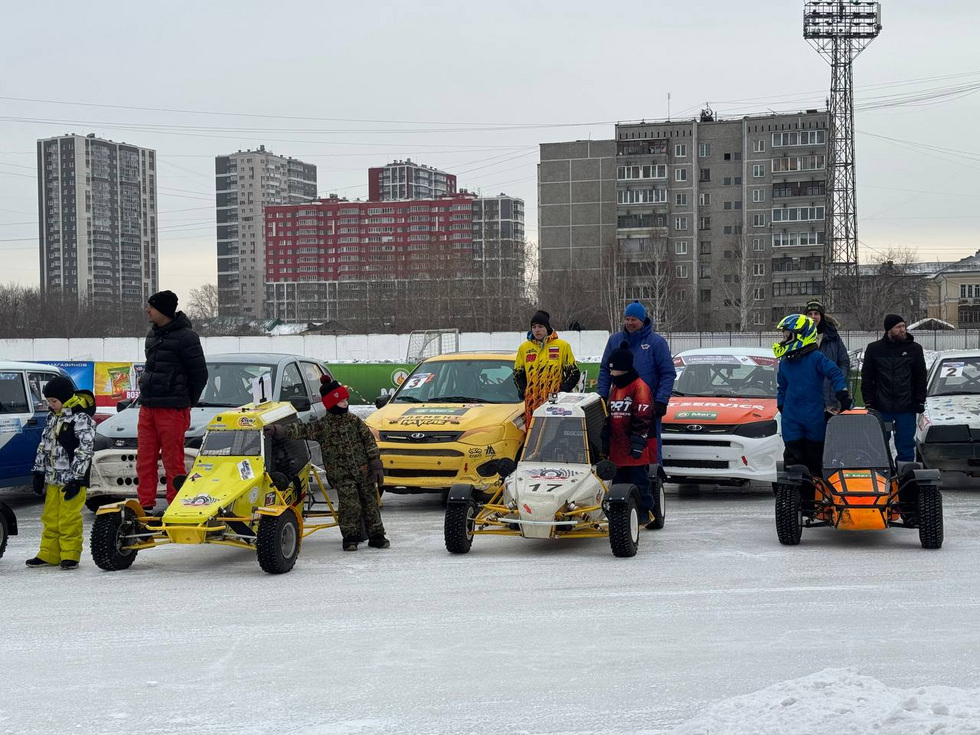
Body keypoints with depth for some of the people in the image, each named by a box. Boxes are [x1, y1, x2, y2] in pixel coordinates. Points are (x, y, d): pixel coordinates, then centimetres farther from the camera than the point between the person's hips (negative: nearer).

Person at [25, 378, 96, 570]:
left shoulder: (81, 417, -13)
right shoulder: (53, 415, 13)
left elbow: (85, 450, -17)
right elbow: (44, 444, 20)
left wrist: (76, 479, -19)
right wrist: (39, 472, 16)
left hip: (71, 479, -8)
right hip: (52, 478, 8)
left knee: (69, 518, -6)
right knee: (50, 517, 11)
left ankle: (70, 555, 3)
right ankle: (49, 555, 19)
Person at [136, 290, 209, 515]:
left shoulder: (185, 337, -10)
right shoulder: (152, 334, 15)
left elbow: (200, 374, -7)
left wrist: (187, 403, -1)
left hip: (173, 409, -8)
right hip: (147, 407, 8)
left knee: (173, 462, -3)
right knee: (144, 460, 6)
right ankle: (145, 505, 12)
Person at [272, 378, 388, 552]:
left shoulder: (355, 421, 6)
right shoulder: (322, 426, -2)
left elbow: (370, 443, 7)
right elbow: (303, 430, -13)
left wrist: (376, 465, 1)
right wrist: (279, 430, -28)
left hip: (364, 472, 3)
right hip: (341, 475, -3)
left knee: (371, 504, 5)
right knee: (350, 505, -13)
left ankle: (376, 536, 14)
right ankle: (350, 537, 0)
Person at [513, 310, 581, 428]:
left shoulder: (562, 346, 4)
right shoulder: (524, 348, 12)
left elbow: (574, 373, 6)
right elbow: (518, 374, 20)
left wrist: (562, 391, -6)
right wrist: (523, 392, 5)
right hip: (532, 402, 3)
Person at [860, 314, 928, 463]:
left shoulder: (914, 349, 5)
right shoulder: (874, 349, 3)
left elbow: (921, 377, 9)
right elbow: (866, 377, 6)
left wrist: (920, 401, 1)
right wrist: (868, 402, 0)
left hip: (907, 408, 0)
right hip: (881, 408, 0)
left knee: (906, 445, 3)